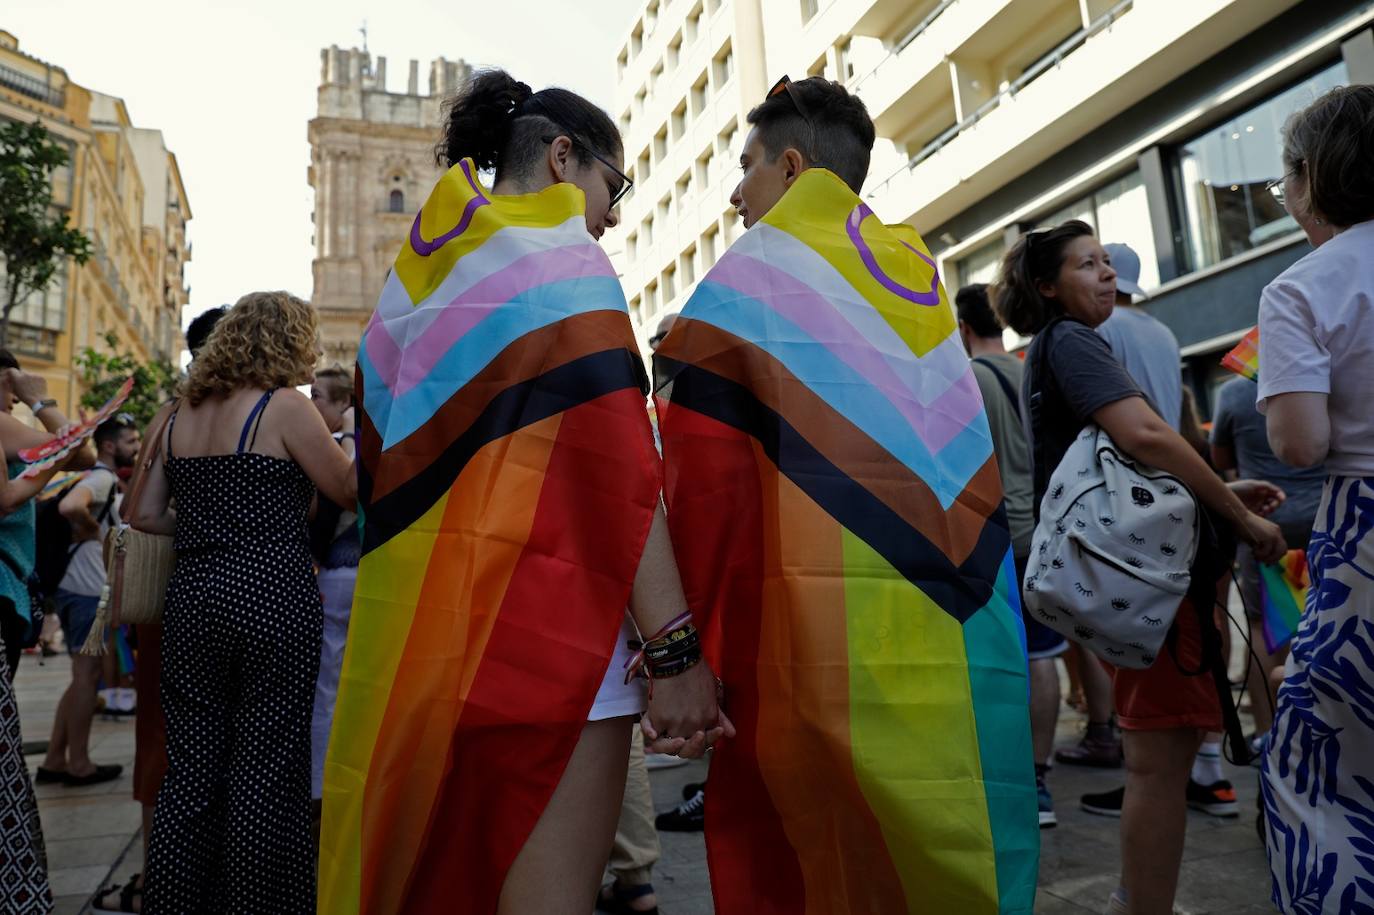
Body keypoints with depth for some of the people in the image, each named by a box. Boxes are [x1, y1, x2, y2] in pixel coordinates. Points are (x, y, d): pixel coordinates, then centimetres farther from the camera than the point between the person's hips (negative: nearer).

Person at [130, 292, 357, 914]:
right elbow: (347, 488, -1)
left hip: (193, 593, 6)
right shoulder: (284, 406, -7)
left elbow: (145, 515, 12)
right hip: (271, 594, -6)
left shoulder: (175, 414, 12)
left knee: (192, 766, 13)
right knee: (265, 768, 3)